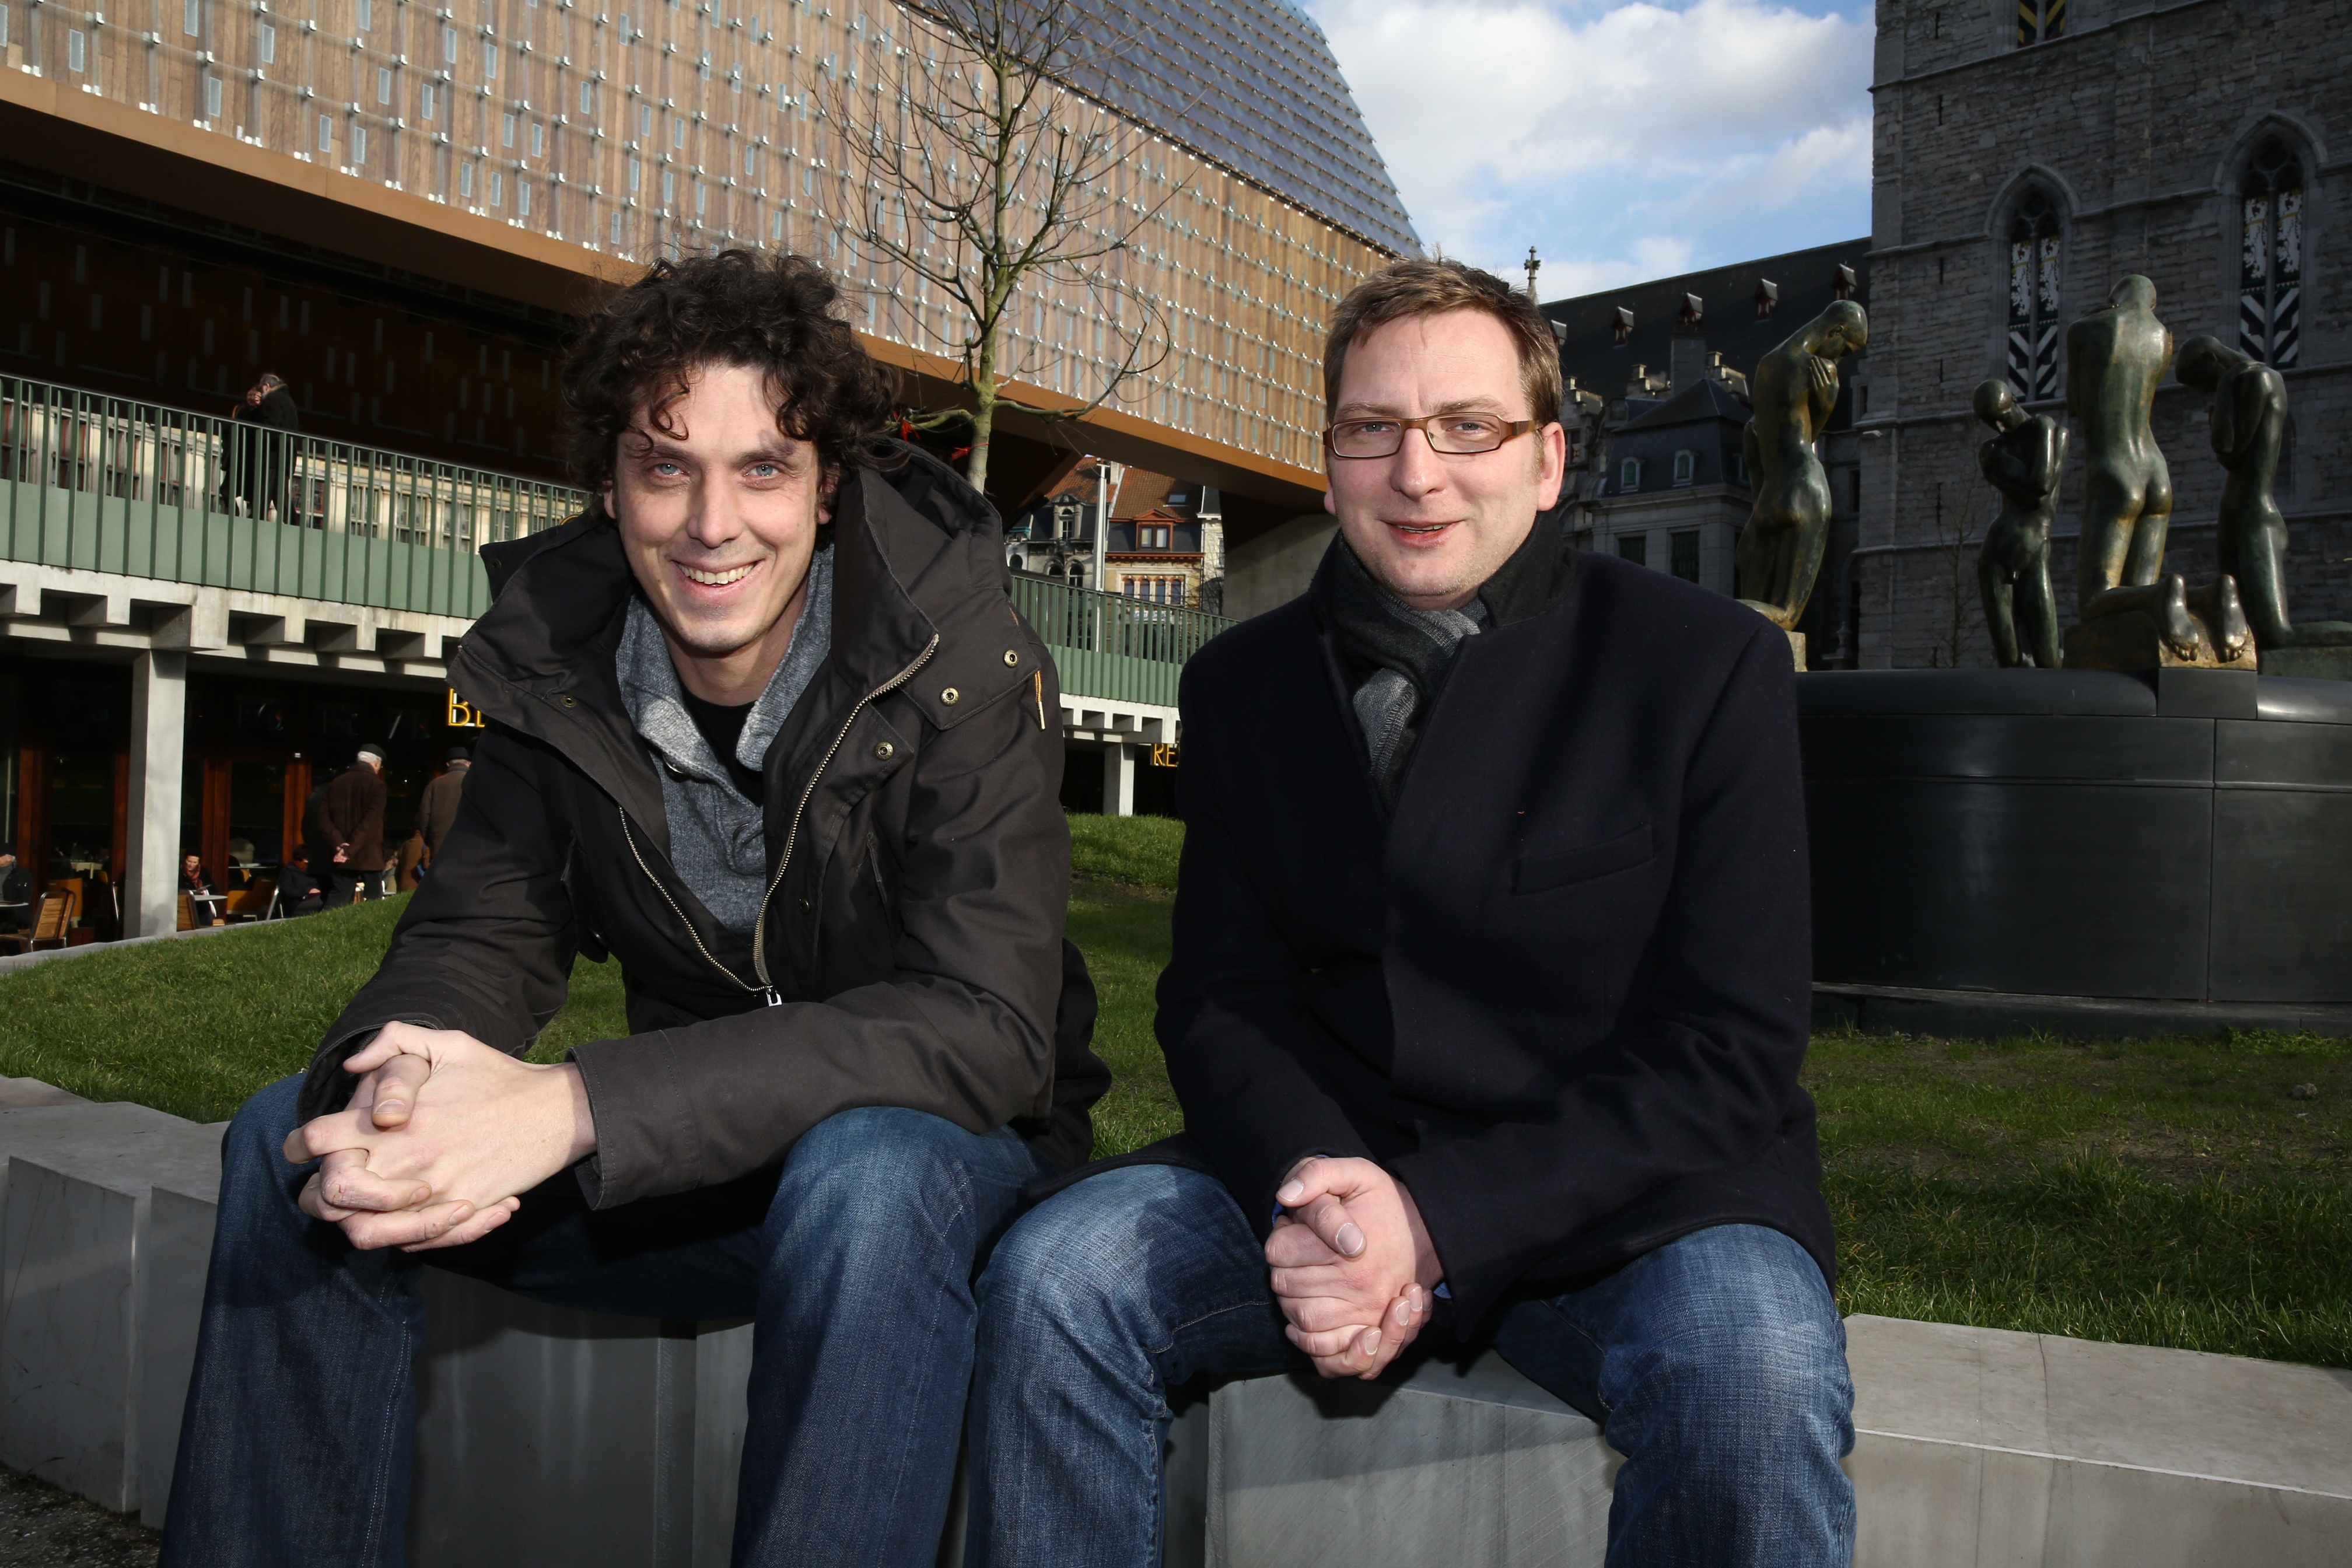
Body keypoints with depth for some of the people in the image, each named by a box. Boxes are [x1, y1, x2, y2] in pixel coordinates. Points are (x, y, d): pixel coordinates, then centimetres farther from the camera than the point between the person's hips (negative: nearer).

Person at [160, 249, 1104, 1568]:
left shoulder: (965, 665, -20)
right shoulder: (558, 662, -3)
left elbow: (986, 1026, -29)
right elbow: (478, 937, -2)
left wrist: (575, 1106, -38)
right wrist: (398, 1077, -29)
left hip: (947, 1149, -4)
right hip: (698, 1165, 5)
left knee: (866, 1175, -38)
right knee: (297, 1143, -8)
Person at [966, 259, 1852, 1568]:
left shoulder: (1713, 664, -6)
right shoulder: (1243, 684, 6)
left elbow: (1734, 1045, -10)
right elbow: (1220, 993, 5)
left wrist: (1440, 1215, -21)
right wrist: (1308, 1188, -18)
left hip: (1633, 1188, -2)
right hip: (1329, 1160, 3)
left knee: (1752, 1366, -33)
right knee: (1053, 1276, -19)